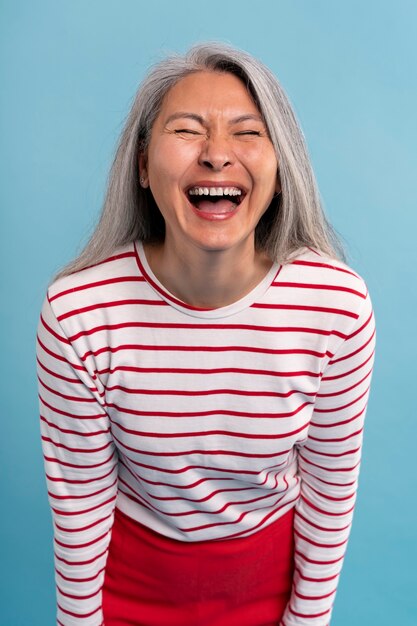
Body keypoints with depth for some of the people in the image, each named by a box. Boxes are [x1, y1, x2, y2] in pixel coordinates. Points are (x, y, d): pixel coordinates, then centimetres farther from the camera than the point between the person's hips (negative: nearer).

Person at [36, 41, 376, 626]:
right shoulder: (76, 312, -27)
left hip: (271, 567, 1)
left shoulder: (340, 305, -25)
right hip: (133, 571, 0)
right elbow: (78, 499, -13)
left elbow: (331, 485, -10)